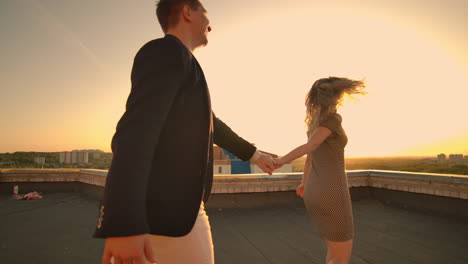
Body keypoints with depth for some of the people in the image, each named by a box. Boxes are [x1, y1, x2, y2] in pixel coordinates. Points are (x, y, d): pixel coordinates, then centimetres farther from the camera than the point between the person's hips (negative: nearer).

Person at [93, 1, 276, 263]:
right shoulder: (166, 51, -11)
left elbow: (209, 124, 29)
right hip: (167, 210, -10)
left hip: (171, 203, 10)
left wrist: (253, 153, 37)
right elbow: (135, 134, -25)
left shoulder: (181, 65, 21)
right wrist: (124, 225, -31)